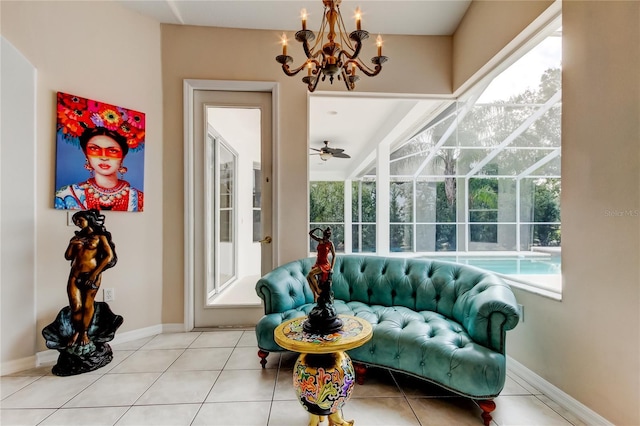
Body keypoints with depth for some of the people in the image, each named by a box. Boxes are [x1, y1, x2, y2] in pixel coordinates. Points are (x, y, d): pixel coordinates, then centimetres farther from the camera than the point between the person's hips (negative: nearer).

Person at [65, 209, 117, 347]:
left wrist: (96, 273, -11)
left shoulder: (100, 236, 0)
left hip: (92, 275, -4)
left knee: (88, 305, 3)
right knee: (76, 306, 0)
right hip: (75, 275, 4)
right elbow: (68, 256, 16)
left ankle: (84, 333, 18)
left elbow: (109, 256, -8)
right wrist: (72, 244, -2)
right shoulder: (77, 237, 14)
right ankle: (76, 332, 20)